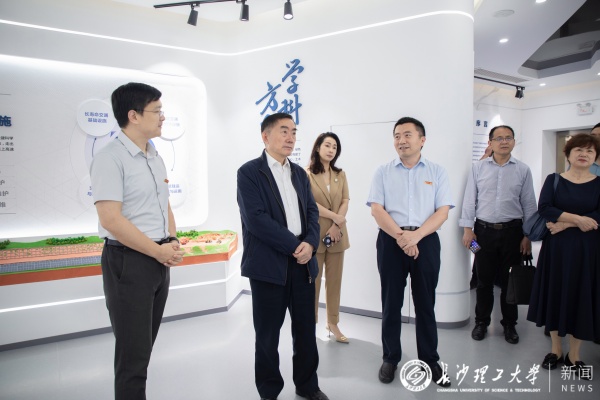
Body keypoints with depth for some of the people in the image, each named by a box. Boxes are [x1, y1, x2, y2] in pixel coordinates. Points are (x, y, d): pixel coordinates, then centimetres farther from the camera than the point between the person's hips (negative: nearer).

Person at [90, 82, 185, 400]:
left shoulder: (155, 157, 11)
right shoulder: (110, 158, -14)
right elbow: (111, 219, -21)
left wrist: (172, 242, 1)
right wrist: (159, 251, -15)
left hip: (159, 260, 8)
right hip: (128, 261, -8)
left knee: (143, 347, 18)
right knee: (133, 352, 3)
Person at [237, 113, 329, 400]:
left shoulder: (299, 173, 14)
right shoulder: (249, 172, -7)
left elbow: (312, 211, 9)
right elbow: (256, 219, -16)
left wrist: (310, 243, -10)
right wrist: (294, 246, -15)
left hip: (303, 261, 6)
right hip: (269, 264, -5)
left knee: (306, 329, 15)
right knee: (268, 333, 9)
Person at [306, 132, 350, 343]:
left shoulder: (340, 174, 11)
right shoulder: (307, 173, -2)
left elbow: (346, 201, 3)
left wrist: (336, 226, -9)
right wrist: (334, 216, -13)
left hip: (337, 233, 4)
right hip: (315, 233, -4)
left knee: (335, 280, 9)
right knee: (313, 280, 3)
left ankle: (333, 322, 20)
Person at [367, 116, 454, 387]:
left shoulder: (437, 172, 5)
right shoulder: (383, 172, 5)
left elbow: (443, 211, -3)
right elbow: (377, 209, -4)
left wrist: (415, 236, -16)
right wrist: (401, 236, -16)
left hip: (426, 241, 0)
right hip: (391, 241, 0)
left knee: (425, 304, 11)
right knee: (391, 303, 9)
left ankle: (430, 360, 26)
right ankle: (390, 358, 24)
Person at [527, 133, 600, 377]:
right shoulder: (554, 180, 3)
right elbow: (544, 209, -11)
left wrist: (565, 224, -17)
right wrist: (577, 219, -17)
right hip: (556, 248, 0)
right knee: (555, 295, 7)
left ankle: (574, 356, 23)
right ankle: (556, 350, 24)